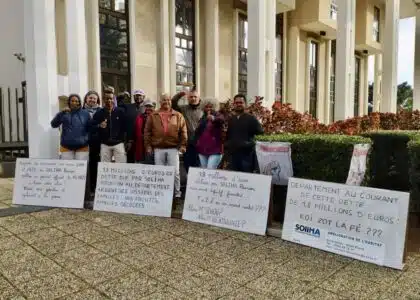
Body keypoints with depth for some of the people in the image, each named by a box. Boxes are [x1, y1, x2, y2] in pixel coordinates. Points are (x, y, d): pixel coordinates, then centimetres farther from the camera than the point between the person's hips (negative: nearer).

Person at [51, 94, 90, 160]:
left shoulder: (85, 113, 5)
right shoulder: (64, 114, 2)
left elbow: (90, 129, 6)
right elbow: (54, 124, -9)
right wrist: (62, 113, -20)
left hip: (82, 147, 0)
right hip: (66, 147, 0)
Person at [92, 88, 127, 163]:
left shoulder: (120, 111, 1)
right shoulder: (99, 113, 5)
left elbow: (125, 127, 3)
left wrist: (124, 139, -3)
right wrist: (99, 126, -15)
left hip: (118, 143, -2)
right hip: (105, 144, 2)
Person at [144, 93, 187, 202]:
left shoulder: (178, 116, 4)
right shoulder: (153, 116, 5)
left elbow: (183, 131, 2)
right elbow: (147, 131, 4)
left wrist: (182, 145, -4)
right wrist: (148, 145, -2)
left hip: (173, 148, -1)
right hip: (158, 148, 1)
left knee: (175, 173, -1)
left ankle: (177, 195, 12)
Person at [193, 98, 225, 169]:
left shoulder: (218, 116, -3)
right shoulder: (202, 118, 14)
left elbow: (221, 120, -29)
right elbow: (197, 132, 25)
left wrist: (213, 118, -50)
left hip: (215, 150, -6)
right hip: (202, 150, 6)